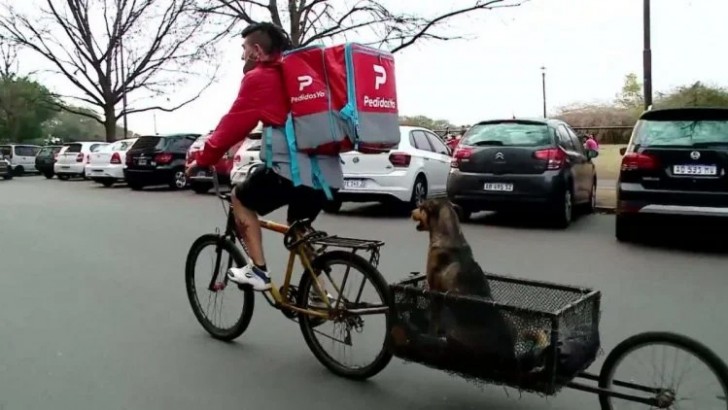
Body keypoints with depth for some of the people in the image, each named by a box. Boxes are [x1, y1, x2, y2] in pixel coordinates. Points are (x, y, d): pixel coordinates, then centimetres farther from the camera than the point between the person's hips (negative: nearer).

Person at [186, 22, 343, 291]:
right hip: (329, 173, 8)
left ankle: (258, 271, 11)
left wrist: (204, 159, 13)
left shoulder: (259, 78, 0)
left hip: (292, 170, -7)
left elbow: (234, 123, 2)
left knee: (241, 199, 17)